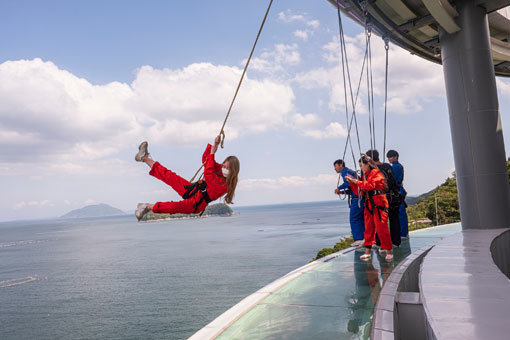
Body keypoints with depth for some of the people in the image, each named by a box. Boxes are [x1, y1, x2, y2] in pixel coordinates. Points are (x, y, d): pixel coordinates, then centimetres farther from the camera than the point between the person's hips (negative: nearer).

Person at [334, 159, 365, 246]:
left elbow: (348, 183, -22)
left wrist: (339, 188, -8)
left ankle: (358, 239, -5)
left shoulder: (345, 171, -4)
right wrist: (341, 192, 14)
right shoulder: (351, 171, 25)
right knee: (361, 219, 13)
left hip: (356, 199, -9)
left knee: (354, 219, -5)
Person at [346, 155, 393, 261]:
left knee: (381, 228, -8)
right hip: (368, 205, 8)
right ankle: (367, 251, 13)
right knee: (368, 228, 7)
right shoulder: (365, 175, 17)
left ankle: (389, 251, 2)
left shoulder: (376, 173, -6)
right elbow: (360, 192, 16)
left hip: (379, 204, -8)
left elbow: (370, 185, -21)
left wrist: (356, 181, -14)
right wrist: (352, 182, 6)